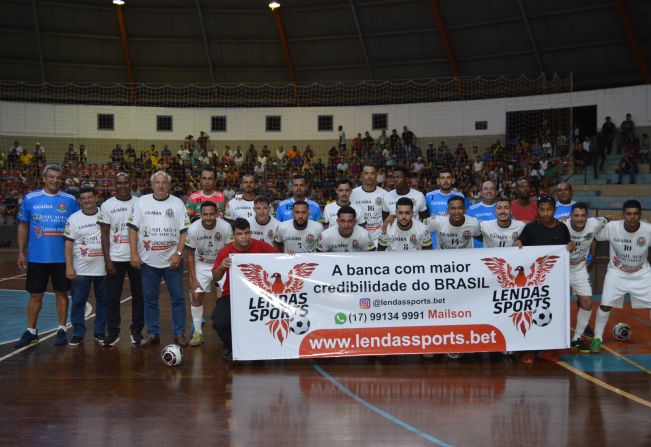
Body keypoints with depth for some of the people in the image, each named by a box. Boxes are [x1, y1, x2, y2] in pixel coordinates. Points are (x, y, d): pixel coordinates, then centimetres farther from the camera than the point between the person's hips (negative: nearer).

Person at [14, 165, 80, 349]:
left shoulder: (70, 200, 0)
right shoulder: (30, 199, 1)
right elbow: (23, 226, 6)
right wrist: (21, 252, 1)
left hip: (62, 258, 0)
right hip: (37, 257, 1)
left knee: (62, 293, 7)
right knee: (35, 294, 8)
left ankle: (62, 330, 18)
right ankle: (31, 331, 20)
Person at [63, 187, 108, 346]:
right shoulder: (73, 218, -1)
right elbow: (68, 244, -2)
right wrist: (69, 267, -9)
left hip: (103, 268, 1)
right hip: (81, 269, -1)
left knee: (103, 300, 8)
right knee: (78, 301, 3)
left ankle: (100, 332, 20)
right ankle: (78, 333, 15)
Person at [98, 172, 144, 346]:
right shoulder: (107, 206, 1)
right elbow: (104, 234, 1)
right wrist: (107, 260, -5)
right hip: (115, 259, 0)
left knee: (138, 295, 6)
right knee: (113, 296, 4)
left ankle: (137, 331, 17)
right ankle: (113, 332, 15)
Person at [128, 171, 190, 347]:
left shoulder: (178, 203, 2)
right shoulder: (141, 202, 5)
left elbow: (184, 231, 0)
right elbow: (133, 229, 4)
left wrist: (178, 253, -9)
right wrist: (134, 253, -4)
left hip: (172, 260, -1)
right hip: (148, 260, 1)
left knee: (178, 298, 2)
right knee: (150, 299, 8)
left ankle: (179, 333, 12)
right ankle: (152, 333, 19)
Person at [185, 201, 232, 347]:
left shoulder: (226, 227, -21)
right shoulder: (193, 229, -18)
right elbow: (190, 255, -7)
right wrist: (194, 279, -10)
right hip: (201, 265, 1)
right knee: (196, 296, -7)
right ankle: (198, 332, 6)